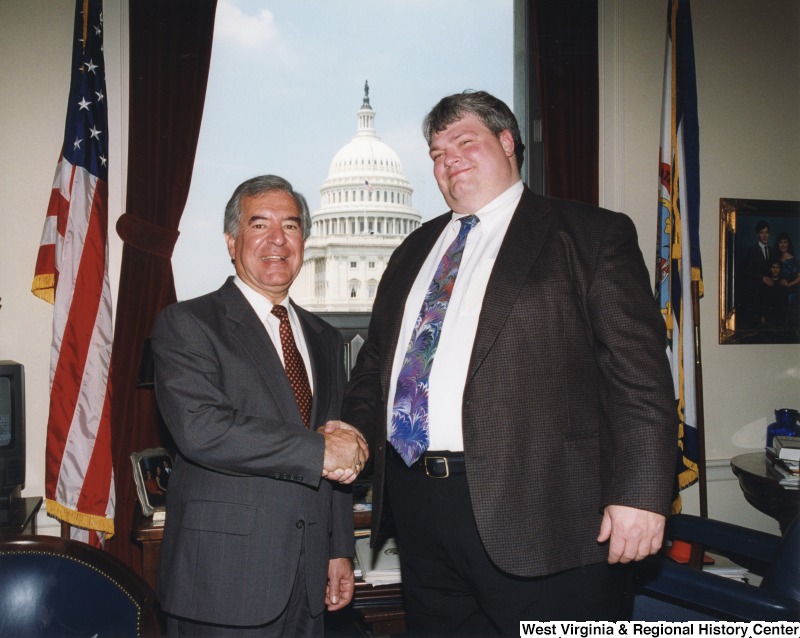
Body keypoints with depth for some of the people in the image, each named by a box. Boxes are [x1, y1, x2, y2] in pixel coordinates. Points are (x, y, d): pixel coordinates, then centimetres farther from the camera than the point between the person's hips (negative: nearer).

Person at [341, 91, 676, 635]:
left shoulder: (593, 236, -1)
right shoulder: (414, 252, 18)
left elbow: (639, 369, -8)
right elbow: (376, 360, 23)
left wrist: (640, 493, -15)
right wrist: (353, 430, 8)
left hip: (538, 508, -5)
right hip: (416, 503, 6)